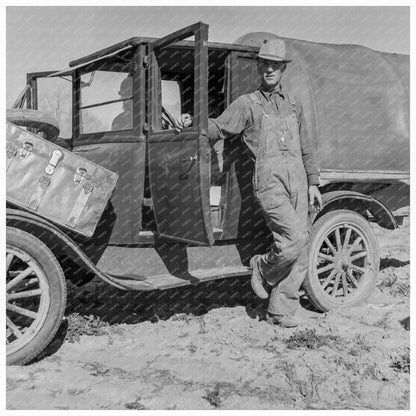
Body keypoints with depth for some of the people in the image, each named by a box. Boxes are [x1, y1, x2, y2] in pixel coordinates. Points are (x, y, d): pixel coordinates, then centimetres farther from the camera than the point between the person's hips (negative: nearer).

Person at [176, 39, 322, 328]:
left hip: (297, 179, 5)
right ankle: (264, 269, 8)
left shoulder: (293, 105, 20)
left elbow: (307, 148, 22)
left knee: (300, 252, 2)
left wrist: (313, 183, 16)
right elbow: (219, 128, -3)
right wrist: (192, 123, -22)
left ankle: (281, 310, 13)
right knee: (295, 237, -23)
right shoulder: (247, 104, 7)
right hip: (269, 181, -5)